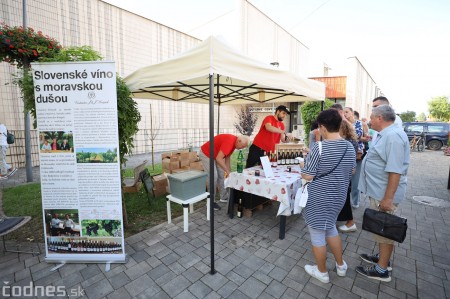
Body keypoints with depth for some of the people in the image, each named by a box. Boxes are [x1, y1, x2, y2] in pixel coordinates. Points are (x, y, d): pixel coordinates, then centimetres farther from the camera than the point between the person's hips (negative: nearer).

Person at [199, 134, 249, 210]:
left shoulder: (234, 142, -2)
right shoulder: (229, 141, -32)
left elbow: (227, 157, 6)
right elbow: (218, 158, -33)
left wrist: (229, 172, 5)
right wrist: (227, 171, -25)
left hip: (215, 155, 10)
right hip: (205, 154, -10)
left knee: (222, 175, 9)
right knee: (213, 177, -12)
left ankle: (224, 197, 21)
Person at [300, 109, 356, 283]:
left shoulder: (319, 148, -23)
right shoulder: (349, 147, -2)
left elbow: (307, 176, -20)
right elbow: (352, 171, 11)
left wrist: (305, 166, -1)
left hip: (318, 199, -7)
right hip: (338, 197, 7)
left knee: (317, 234, 12)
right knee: (330, 228, 28)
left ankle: (322, 272, 32)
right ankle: (341, 265, 44)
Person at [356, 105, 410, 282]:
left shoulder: (393, 136, -22)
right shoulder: (385, 134, 11)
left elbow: (395, 170, -27)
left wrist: (388, 198, -26)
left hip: (385, 193, -10)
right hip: (378, 190, 10)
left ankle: (382, 269, 19)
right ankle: (382, 257, 37)